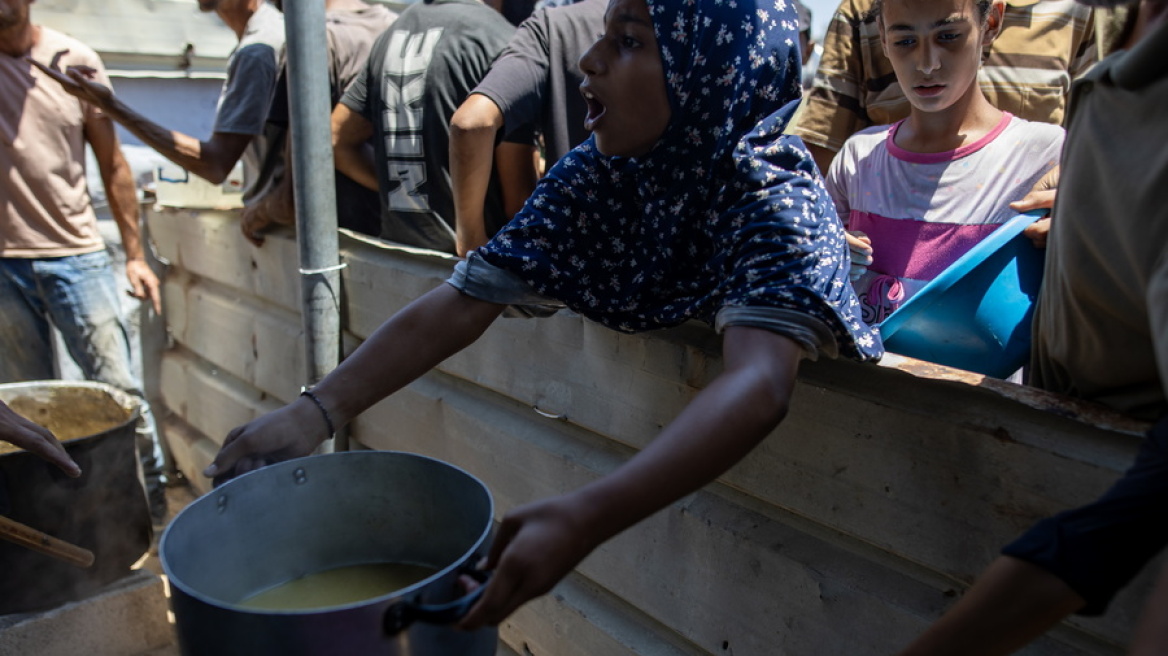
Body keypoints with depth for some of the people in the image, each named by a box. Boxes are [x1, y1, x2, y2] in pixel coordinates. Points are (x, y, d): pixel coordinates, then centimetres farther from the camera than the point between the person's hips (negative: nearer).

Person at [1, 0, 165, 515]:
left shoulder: (76, 61, 3)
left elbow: (112, 165, 7)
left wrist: (135, 254, 5)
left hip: (76, 255, 0)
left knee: (119, 390, -1)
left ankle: (154, 506, 12)